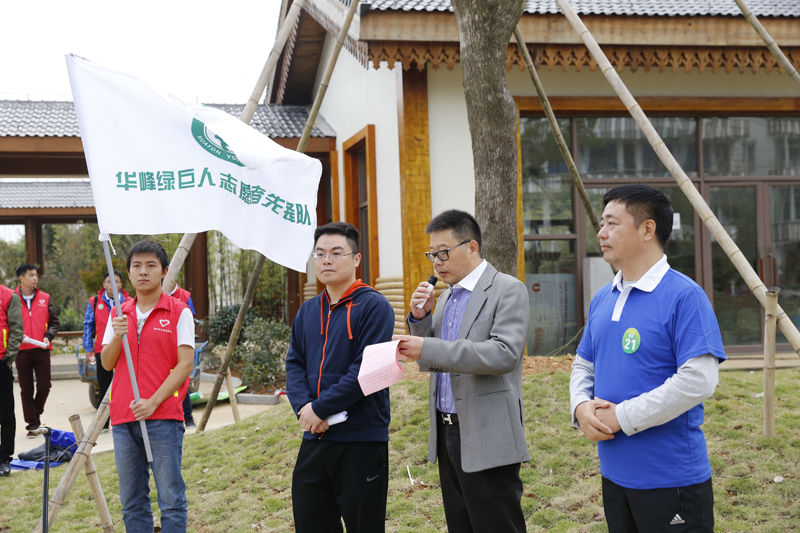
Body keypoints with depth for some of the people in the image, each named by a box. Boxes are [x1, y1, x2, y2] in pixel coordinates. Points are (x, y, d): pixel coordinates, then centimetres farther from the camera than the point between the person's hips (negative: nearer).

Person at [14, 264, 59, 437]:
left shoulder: (44, 298, 7)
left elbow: (54, 321, 10)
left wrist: (48, 336, -7)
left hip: (42, 350, 2)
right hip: (22, 350, -2)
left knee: (44, 386, 2)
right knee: (26, 390, 3)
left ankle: (35, 414, 26)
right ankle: (32, 424, 10)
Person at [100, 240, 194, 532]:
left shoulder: (179, 312, -1)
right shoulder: (119, 314, 14)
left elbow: (185, 364, -7)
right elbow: (107, 363, 9)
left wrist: (153, 402, -15)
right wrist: (117, 336, -11)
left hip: (164, 415, -5)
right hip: (123, 418, 5)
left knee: (171, 499, -3)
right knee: (132, 502, 10)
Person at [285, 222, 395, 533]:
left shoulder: (373, 306, -9)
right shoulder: (307, 311, 13)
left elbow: (366, 369, -17)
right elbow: (294, 364, 10)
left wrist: (320, 408, -17)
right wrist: (304, 408, -9)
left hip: (362, 439, -6)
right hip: (314, 438, 7)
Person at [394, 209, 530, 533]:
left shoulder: (507, 290, -8)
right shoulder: (446, 297, 17)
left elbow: (505, 354, -22)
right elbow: (429, 361, 20)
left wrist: (430, 349, -26)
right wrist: (419, 318, 2)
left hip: (486, 441, -8)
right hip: (447, 434, 8)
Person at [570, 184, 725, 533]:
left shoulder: (684, 296, -14)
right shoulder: (602, 300, 9)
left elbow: (698, 380, -22)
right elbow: (583, 365, 18)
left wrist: (623, 417, -20)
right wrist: (582, 407, -4)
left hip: (672, 479, -7)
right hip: (614, 474, 7)